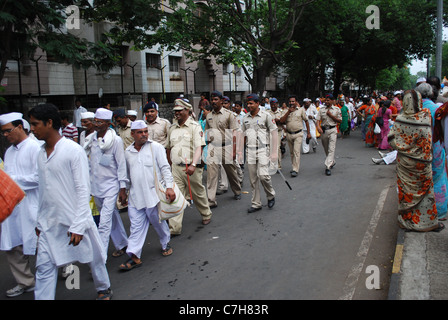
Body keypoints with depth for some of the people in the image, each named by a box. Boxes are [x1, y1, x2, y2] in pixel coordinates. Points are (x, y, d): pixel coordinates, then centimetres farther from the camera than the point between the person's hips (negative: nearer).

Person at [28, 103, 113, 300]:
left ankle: (104, 290, 37)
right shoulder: (41, 153, 8)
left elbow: (83, 190, -15)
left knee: (93, 258, 13)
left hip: (74, 221, -5)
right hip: (49, 223, 6)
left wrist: (78, 225, -18)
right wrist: (40, 221, 14)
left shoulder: (73, 150, -13)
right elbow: (43, 190, 15)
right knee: (44, 268, 3)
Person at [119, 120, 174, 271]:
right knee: (136, 226, 3)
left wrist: (169, 187, -16)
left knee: (158, 221, 10)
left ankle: (166, 243, 34)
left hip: (153, 193, -3)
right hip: (135, 196, 3)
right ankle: (134, 256, 7)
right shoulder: (128, 152, 10)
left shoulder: (156, 147, -3)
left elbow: (165, 168, -7)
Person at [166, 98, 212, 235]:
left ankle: (206, 215, 38)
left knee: (198, 193, 12)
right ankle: (174, 227, 0)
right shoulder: (172, 128, 12)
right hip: (175, 168, 4)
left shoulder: (195, 126, -5)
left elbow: (199, 147, -15)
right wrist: (169, 165, 20)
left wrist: (193, 165, -27)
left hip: (191, 168, -4)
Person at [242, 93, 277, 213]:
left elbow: (274, 133, -5)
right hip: (250, 151, 5)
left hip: (263, 150, -5)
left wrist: (274, 152, -11)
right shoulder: (246, 118, 12)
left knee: (263, 175, -16)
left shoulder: (266, 116, -3)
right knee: (253, 179, 6)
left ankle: (271, 196, 12)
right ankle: (256, 203, 17)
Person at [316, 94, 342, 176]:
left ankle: (328, 167, -18)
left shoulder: (337, 109, 3)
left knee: (331, 149, -14)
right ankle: (332, 162, 37)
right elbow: (318, 119, 2)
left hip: (332, 130, -3)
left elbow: (340, 120, 3)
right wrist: (318, 126, -18)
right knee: (326, 149, 14)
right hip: (323, 130, 4)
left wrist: (331, 115, -9)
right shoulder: (321, 109, 8)